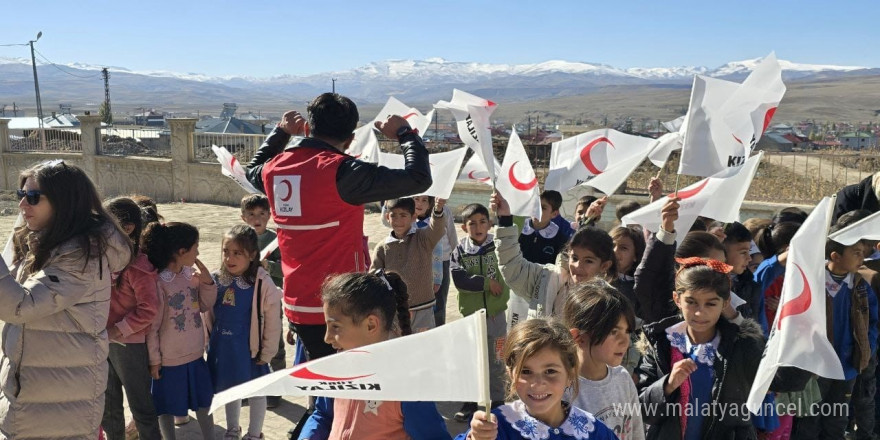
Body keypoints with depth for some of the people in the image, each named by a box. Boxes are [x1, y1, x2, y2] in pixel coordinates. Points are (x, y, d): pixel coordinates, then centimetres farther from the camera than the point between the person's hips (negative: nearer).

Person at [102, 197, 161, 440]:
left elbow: (148, 309, -22)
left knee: (140, 404, 8)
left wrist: (116, 331, -18)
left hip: (129, 344, -7)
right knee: (108, 404, 23)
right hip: (102, 341, 7)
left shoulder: (137, 264, -21)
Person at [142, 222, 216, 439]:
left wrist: (207, 282, -8)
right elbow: (152, 325, -15)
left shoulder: (193, 274, -4)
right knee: (167, 409, 14)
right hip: (168, 359, -6)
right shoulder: (158, 282, -21)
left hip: (196, 355, 6)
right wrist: (154, 360, -10)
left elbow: (205, 306, 8)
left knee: (205, 403, 19)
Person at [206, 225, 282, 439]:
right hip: (223, 347, 5)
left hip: (250, 348, -4)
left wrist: (266, 353, -10)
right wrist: (209, 341, 5)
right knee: (230, 388, 23)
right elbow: (208, 315, 6)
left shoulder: (262, 283, -20)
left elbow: (273, 321, -14)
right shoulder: (216, 280, -6)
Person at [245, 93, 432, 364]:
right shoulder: (342, 172, -19)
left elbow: (254, 170, 29)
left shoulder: (275, 169, 2)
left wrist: (281, 132, 31)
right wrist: (405, 134, -3)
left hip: (297, 307, 7)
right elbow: (418, 179, -17)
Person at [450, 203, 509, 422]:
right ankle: (470, 402, 27)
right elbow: (459, 279, -14)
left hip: (496, 314, 0)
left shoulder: (498, 246, -2)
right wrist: (486, 283, -16)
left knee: (496, 362, 11)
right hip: (471, 315, 1)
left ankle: (497, 402, 26)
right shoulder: (460, 251, -3)